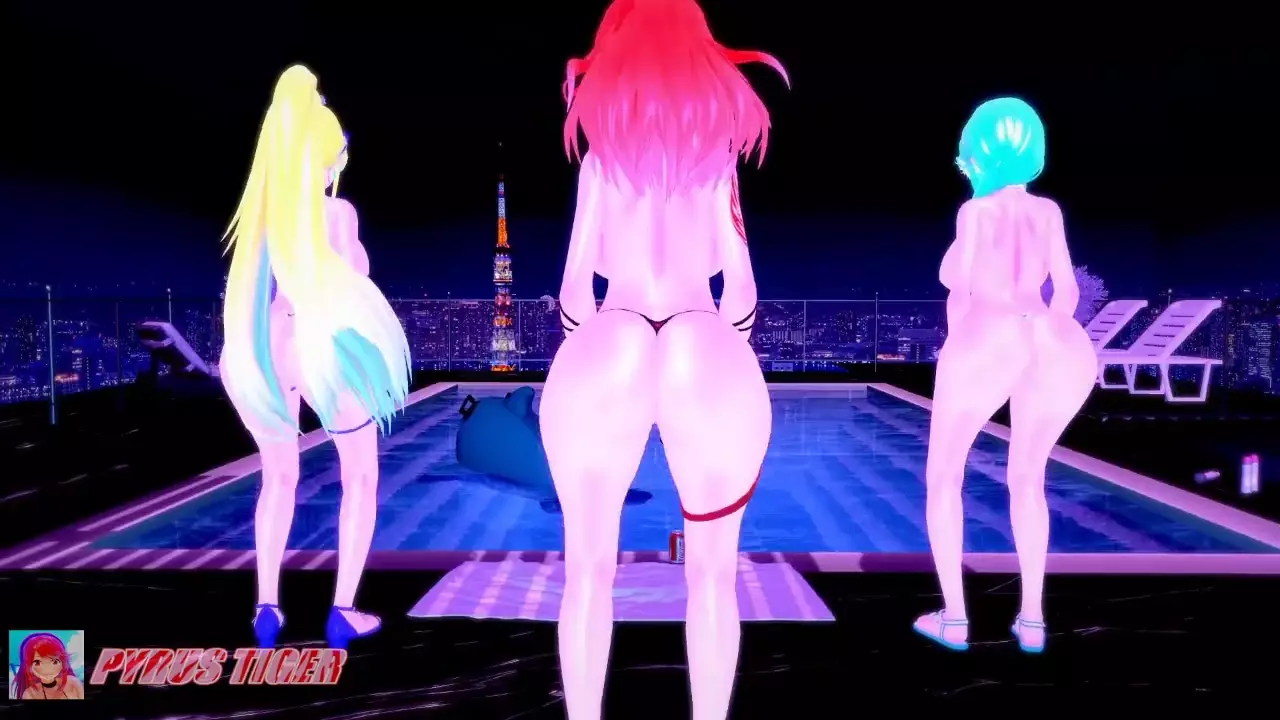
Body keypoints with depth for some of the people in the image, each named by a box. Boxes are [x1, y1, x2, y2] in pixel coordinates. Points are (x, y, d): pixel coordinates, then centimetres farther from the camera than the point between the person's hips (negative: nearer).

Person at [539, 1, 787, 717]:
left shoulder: (601, 150, 13)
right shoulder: (718, 148, 15)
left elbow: (576, 286, 7)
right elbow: (742, 287, 11)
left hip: (608, 353, 0)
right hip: (706, 361, 1)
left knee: (589, 570, 8)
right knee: (712, 575, 9)